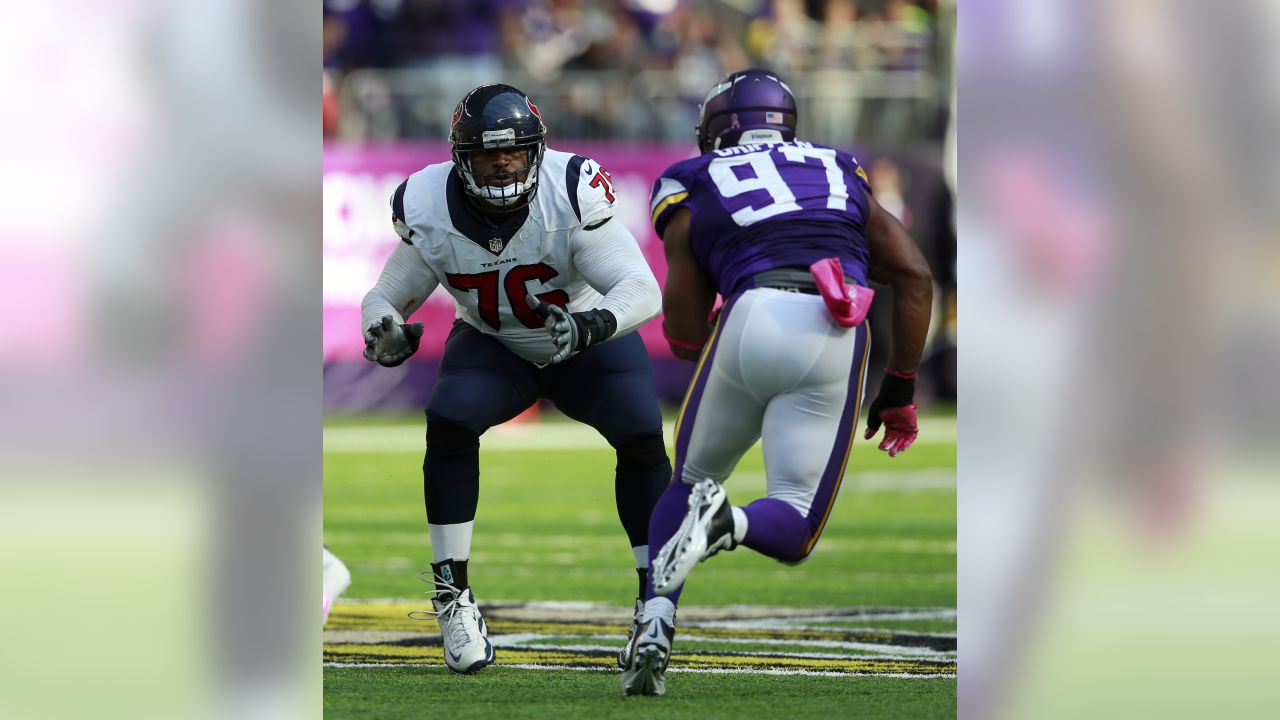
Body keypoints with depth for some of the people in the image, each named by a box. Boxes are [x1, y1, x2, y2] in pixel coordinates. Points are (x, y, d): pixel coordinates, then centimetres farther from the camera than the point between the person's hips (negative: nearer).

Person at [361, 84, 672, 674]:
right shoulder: (430, 210, -21)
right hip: (491, 348, 1)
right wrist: (384, 335, -34)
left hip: (589, 341, -1)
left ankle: (653, 605, -6)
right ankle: (453, 598, -15)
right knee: (449, 422, -27)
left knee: (642, 437, -23)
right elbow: (386, 296, -9)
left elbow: (642, 289, -33)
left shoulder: (570, 194, -31)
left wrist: (590, 326, -54)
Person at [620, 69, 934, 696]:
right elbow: (914, 276, 19)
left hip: (753, 317, -1)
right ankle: (729, 524, -26)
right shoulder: (842, 178, 29)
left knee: (690, 480, 24)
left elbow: (686, 335, 16)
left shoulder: (693, 187, 21)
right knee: (794, 526, 9)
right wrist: (899, 392, 24)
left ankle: (656, 625, 4)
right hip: (838, 339, 1)